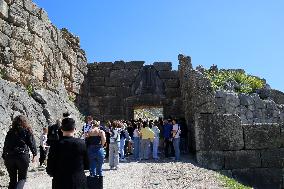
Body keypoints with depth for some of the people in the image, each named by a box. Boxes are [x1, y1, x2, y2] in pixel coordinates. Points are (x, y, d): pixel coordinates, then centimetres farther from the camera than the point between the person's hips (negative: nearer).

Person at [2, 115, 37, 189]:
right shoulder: (27, 131, 0)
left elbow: (5, 145, 11)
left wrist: (4, 157, 17)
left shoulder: (10, 132, 9)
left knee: (12, 179, 15)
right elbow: (32, 143, -1)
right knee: (22, 178, 8)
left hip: (10, 157, 3)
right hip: (23, 157, -3)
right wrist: (34, 154, 9)